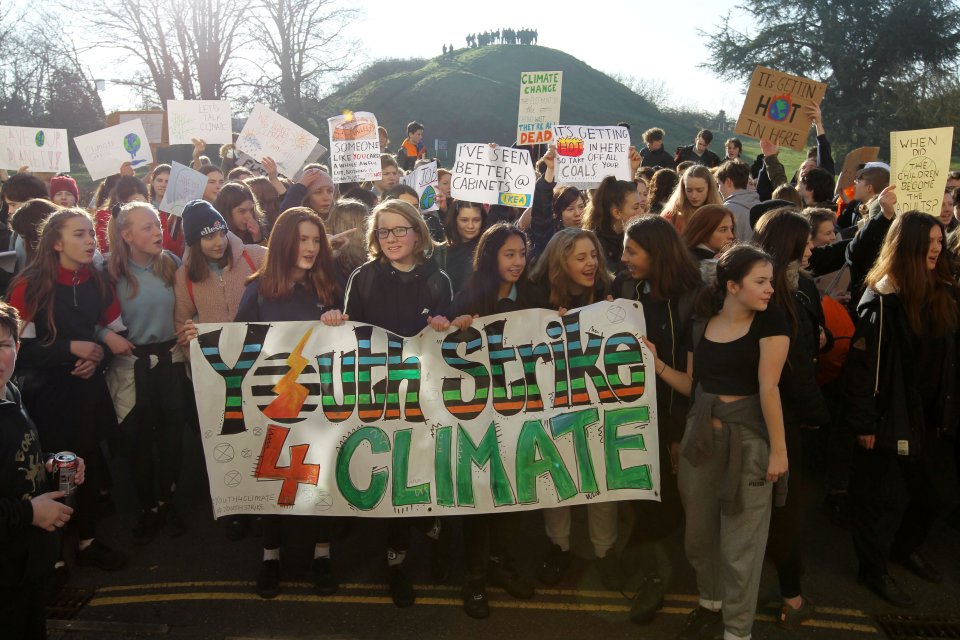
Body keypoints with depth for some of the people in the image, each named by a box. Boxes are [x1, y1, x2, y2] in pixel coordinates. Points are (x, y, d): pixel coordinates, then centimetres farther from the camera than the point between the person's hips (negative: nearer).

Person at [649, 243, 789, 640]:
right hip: (700, 436, 4)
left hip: (748, 439, -4)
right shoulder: (700, 324, 3)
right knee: (699, 532, 16)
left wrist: (778, 449, -15)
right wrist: (656, 362, -3)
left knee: (740, 543, 4)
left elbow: (768, 387, -14)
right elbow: (692, 384, 9)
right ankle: (710, 603, 41)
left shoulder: (770, 320, -8)